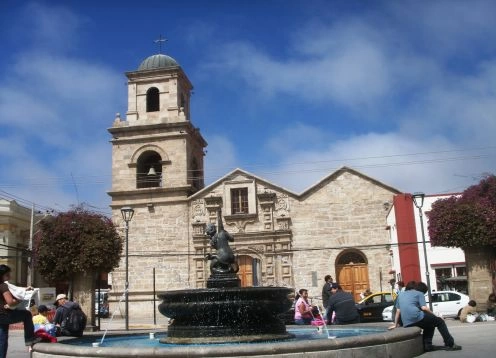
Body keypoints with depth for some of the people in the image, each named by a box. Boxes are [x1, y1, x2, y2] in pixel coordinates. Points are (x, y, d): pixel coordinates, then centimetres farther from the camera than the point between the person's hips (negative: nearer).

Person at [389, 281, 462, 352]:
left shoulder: (401, 295, 25)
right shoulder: (419, 293, 11)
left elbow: (398, 311, 22)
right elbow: (424, 308, -4)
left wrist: (395, 324, 26)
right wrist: (434, 315, 9)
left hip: (407, 324, 6)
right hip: (417, 318, -6)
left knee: (429, 325, 32)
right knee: (439, 321, 16)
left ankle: (427, 345, 19)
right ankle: (450, 344, 10)